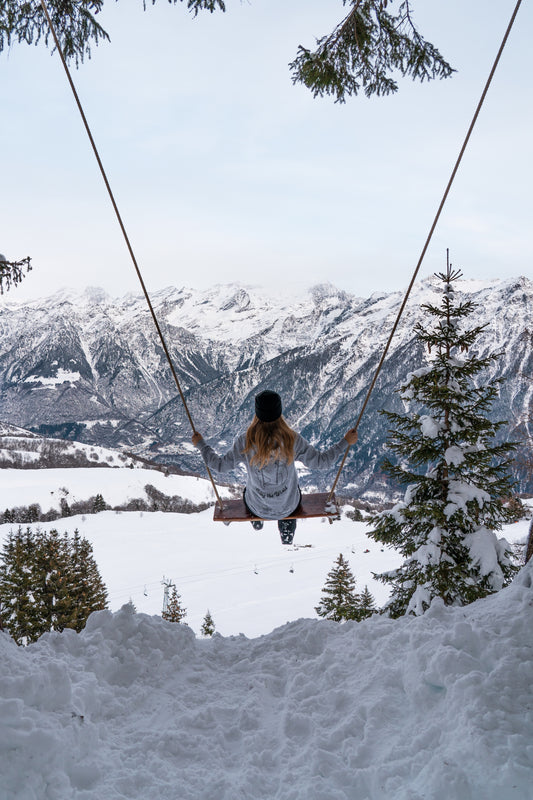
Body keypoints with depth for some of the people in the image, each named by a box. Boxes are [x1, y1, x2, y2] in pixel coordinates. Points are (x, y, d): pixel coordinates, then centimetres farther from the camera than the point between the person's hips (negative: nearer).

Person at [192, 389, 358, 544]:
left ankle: (257, 521, 60)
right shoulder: (292, 439, -27)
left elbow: (220, 465, -15)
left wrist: (200, 444, 0)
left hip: (257, 507, 0)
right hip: (288, 506, 0)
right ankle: (287, 536, 52)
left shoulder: (245, 441, -27)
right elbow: (321, 462, -18)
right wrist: (345, 442, -6)